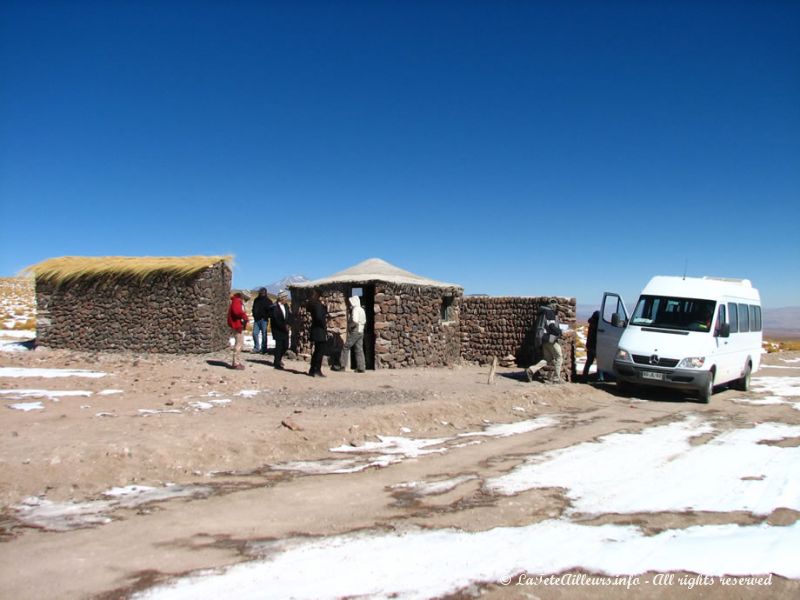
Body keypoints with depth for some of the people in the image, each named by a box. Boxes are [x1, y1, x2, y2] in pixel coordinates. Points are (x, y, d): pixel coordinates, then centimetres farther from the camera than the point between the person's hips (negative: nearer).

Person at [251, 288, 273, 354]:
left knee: (264, 334, -1)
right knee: (255, 333, 0)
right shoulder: (256, 300, 13)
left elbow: (271, 311, -2)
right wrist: (254, 315, 6)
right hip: (256, 319, 4)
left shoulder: (268, 301, 0)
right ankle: (257, 347, 12)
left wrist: (266, 316, -13)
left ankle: (263, 349, 4)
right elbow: (254, 309, 21)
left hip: (264, 320, -4)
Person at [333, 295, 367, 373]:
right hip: (360, 332, 9)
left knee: (345, 347, -3)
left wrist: (349, 326, -10)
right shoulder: (362, 310, 16)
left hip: (354, 332, -9)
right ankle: (361, 367, 3)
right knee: (359, 349, 6)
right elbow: (364, 321, 21)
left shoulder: (355, 309, -12)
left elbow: (355, 321, -23)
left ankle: (342, 366, -2)